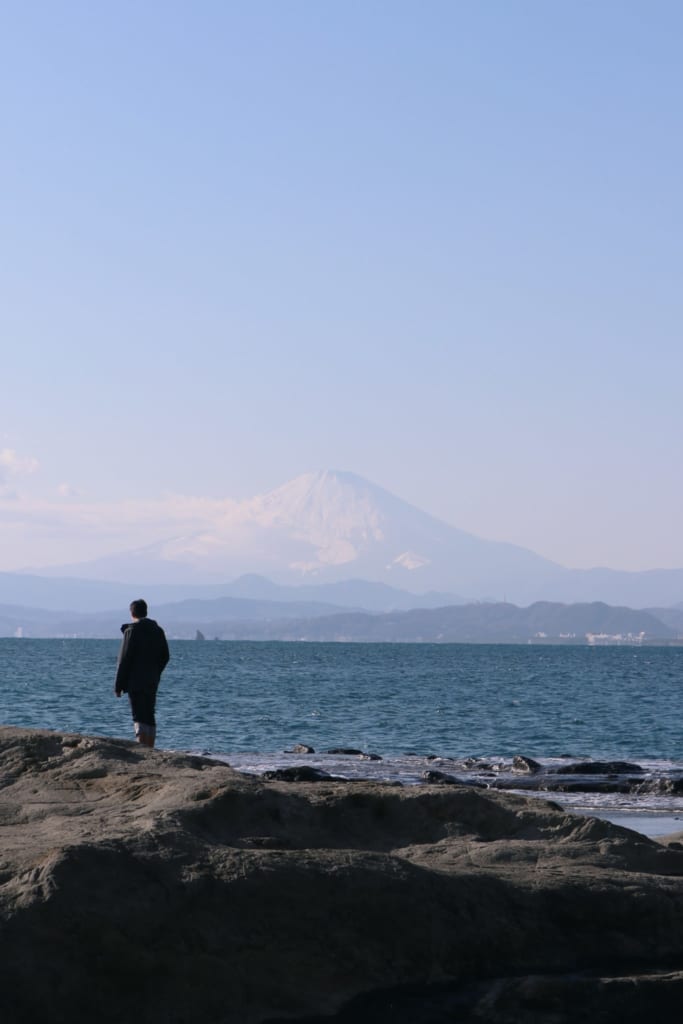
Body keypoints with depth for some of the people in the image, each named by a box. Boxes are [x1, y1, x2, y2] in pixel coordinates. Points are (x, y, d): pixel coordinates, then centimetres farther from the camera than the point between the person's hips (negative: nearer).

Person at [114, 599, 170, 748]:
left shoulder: (132, 631, -11)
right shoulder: (158, 631, 9)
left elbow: (124, 659, -11)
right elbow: (165, 656, 14)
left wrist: (118, 685, -7)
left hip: (135, 681, -6)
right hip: (152, 682, 6)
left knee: (140, 718, -8)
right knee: (149, 717, 12)